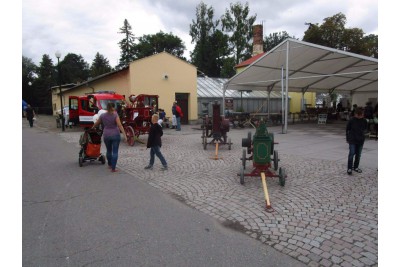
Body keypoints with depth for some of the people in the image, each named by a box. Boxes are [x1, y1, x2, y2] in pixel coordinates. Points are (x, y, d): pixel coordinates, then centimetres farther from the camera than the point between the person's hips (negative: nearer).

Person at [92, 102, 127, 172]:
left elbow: (96, 123, 16)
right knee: (115, 151, 1)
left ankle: (109, 165, 36)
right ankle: (113, 168, 0)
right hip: (115, 135, -4)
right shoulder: (115, 115, -10)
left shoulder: (102, 115, 2)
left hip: (106, 135, 4)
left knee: (109, 150, 21)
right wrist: (125, 135, -18)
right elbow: (120, 126, -18)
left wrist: (92, 128, 36)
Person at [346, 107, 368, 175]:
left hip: (360, 140, 3)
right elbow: (347, 129, 2)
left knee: (358, 155, 11)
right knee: (351, 154, -8)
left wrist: (362, 133, 6)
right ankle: (349, 168, -2)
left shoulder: (364, 121, -1)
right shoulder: (351, 120, -8)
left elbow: (365, 129, 17)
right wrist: (347, 138, 4)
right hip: (352, 140, -3)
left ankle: (356, 167, 25)